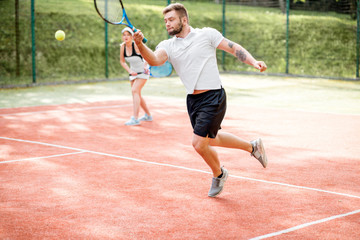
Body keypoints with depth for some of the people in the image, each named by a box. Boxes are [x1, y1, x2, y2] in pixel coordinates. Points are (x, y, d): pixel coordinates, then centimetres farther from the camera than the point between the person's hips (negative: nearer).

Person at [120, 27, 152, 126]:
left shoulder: (136, 45, -22)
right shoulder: (122, 46, -7)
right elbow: (122, 61, 4)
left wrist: (145, 65, -26)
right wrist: (130, 70, -10)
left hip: (142, 72, -7)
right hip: (133, 72, 7)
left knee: (135, 90, -23)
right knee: (137, 95, 13)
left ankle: (135, 118, -29)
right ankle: (148, 116, 32)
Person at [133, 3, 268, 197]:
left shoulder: (207, 34, -4)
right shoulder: (167, 46, 3)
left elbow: (234, 48, -1)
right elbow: (155, 60, -17)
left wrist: (253, 61, -15)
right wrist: (140, 45, -36)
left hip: (213, 97, -6)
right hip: (193, 100, 6)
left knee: (198, 143, -10)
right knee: (210, 140, 20)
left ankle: (218, 174, 21)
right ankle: (252, 147, 42)